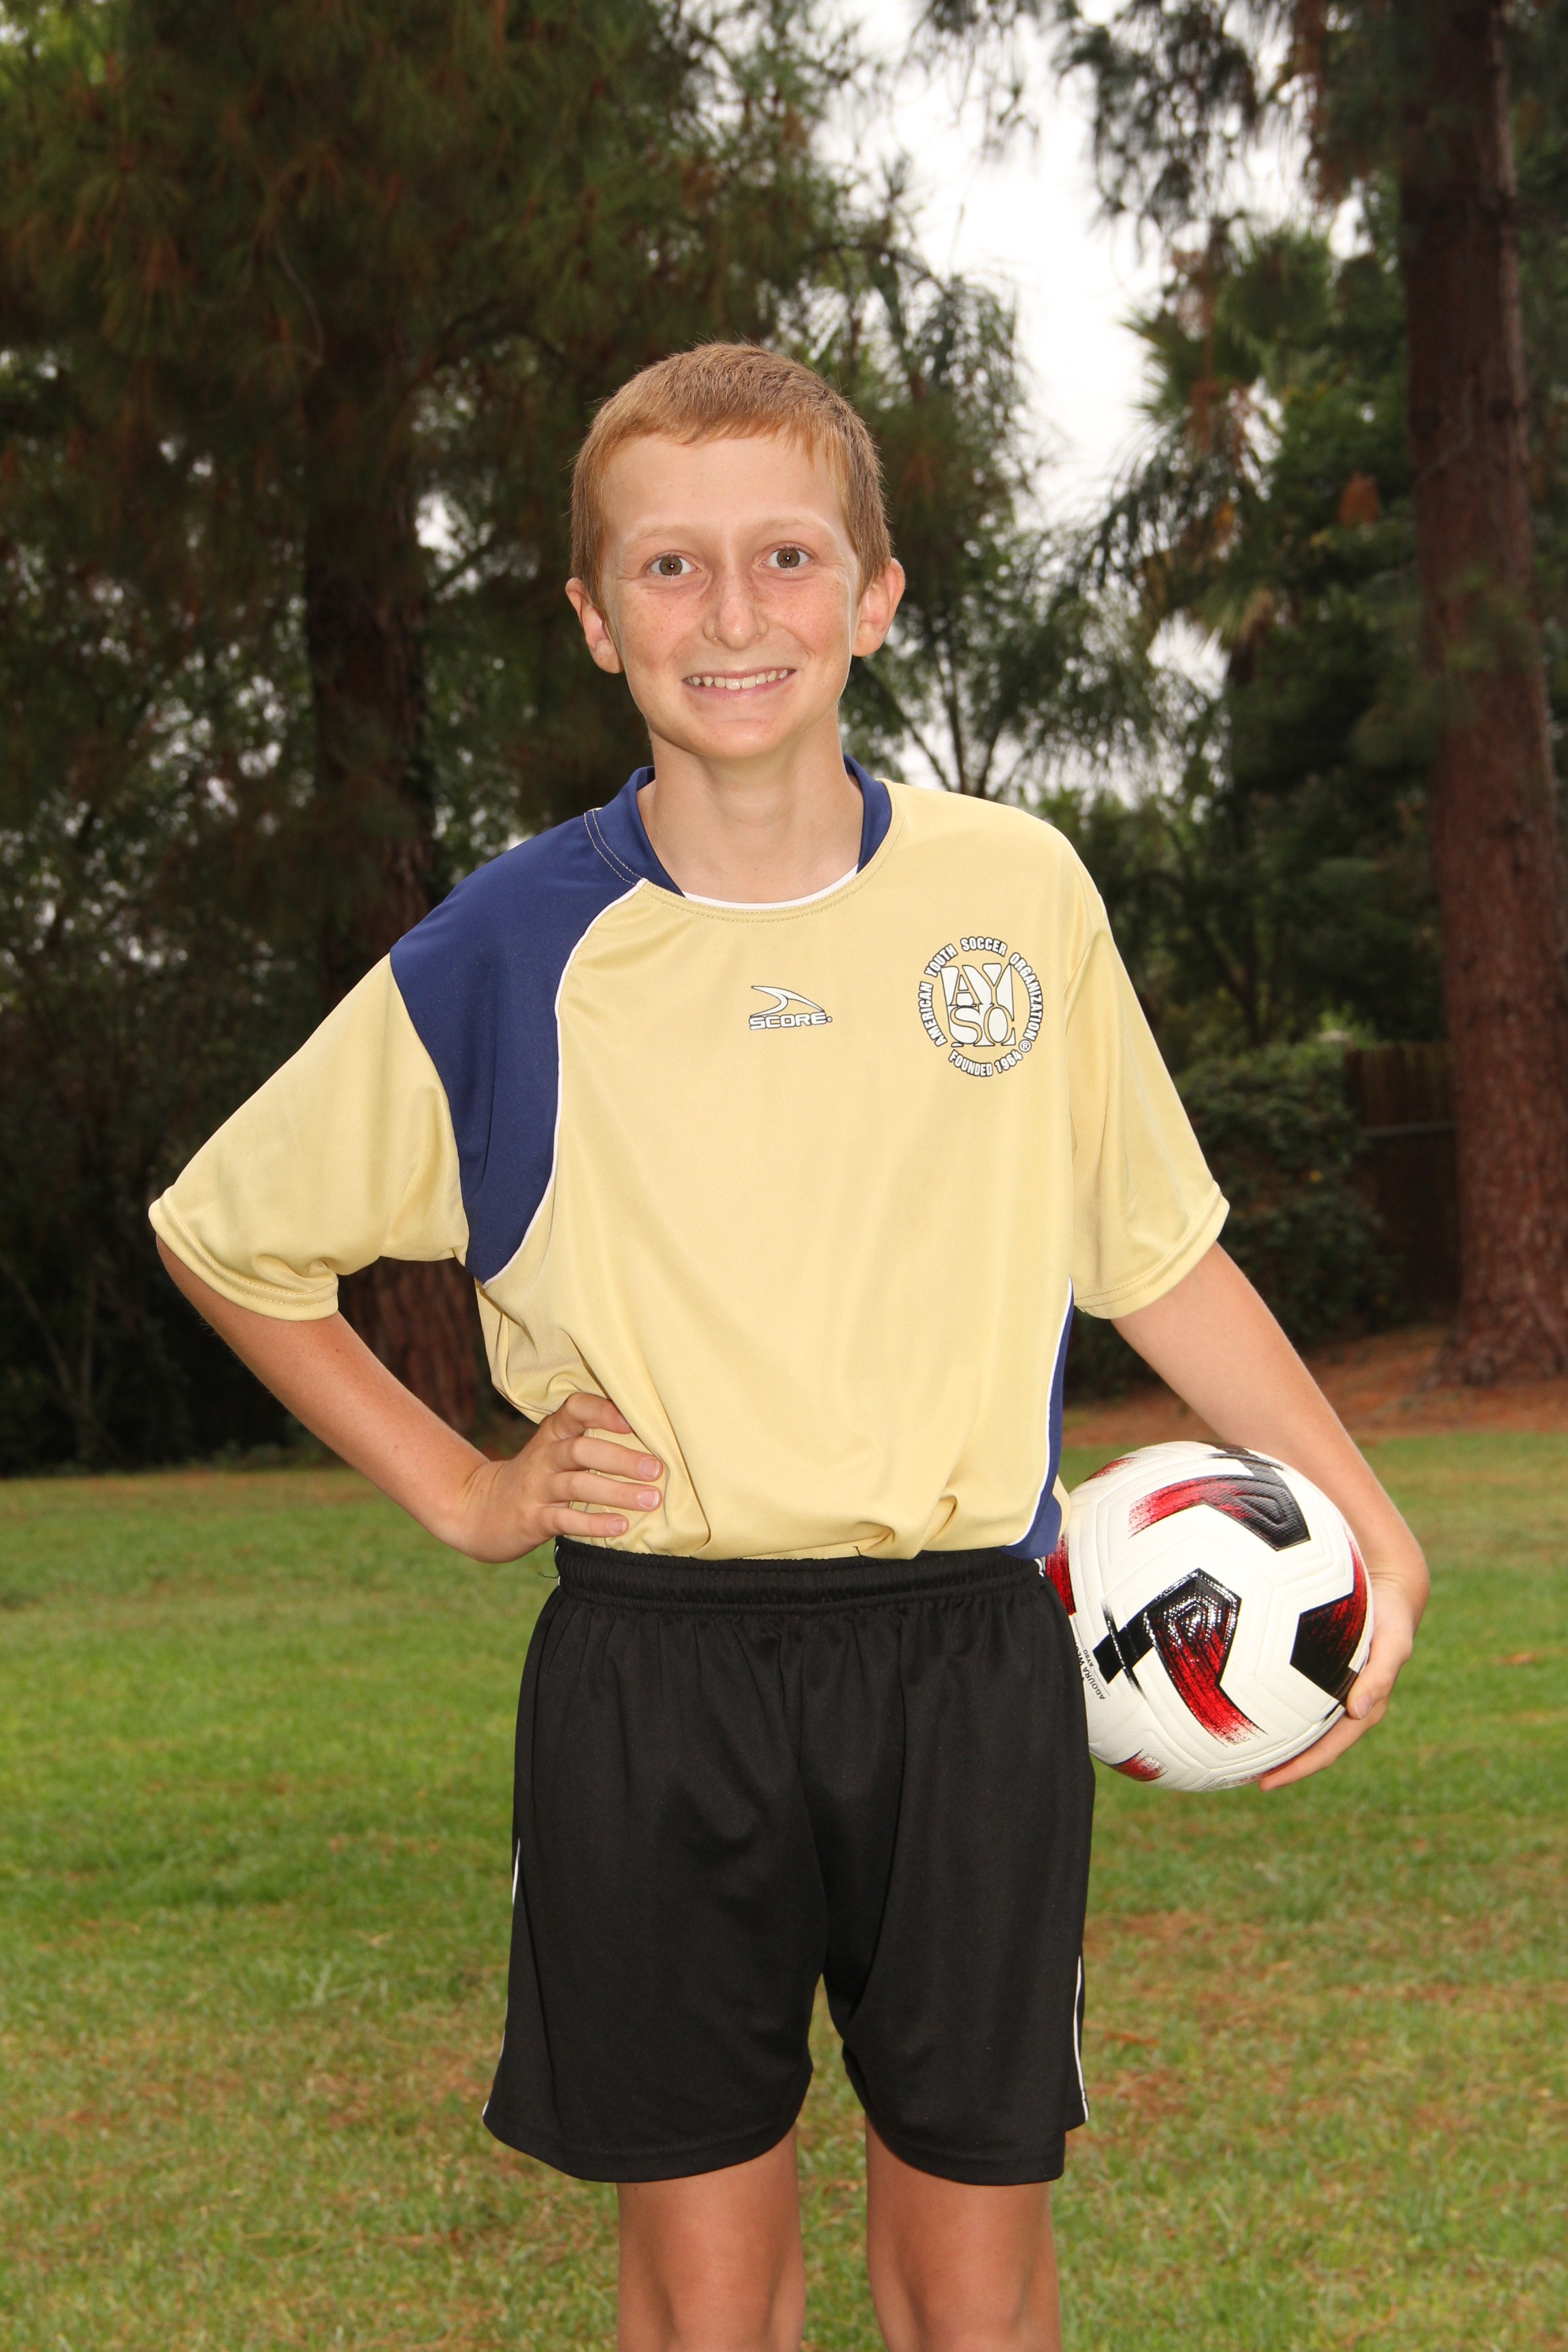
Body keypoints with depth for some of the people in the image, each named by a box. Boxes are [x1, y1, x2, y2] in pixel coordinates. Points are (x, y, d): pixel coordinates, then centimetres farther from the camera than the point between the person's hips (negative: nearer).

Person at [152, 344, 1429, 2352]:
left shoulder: (1020, 893, 1)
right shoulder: (510, 955, -3)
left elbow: (1158, 1253, 12)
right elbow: (229, 1234, 10)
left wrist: (1367, 1523, 5)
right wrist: (457, 1490, 3)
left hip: (969, 1659, 1)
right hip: (649, 1675, -1)